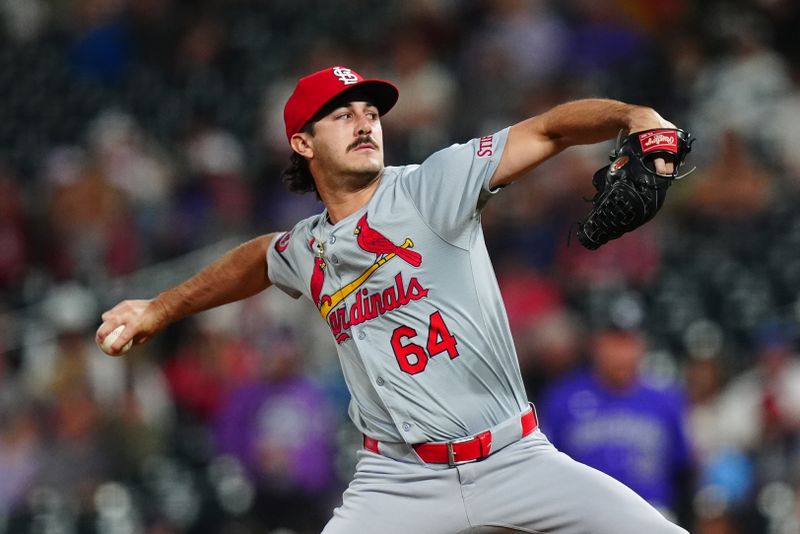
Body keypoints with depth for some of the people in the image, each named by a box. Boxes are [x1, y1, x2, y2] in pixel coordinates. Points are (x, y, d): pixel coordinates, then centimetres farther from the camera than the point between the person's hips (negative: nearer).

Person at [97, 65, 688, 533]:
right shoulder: (307, 251, 10)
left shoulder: (433, 187, -5)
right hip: (399, 479, 3)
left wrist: (635, 117, -33)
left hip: (516, 462, -2)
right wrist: (161, 308, 41)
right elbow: (260, 258, 35)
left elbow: (547, 130, -16)